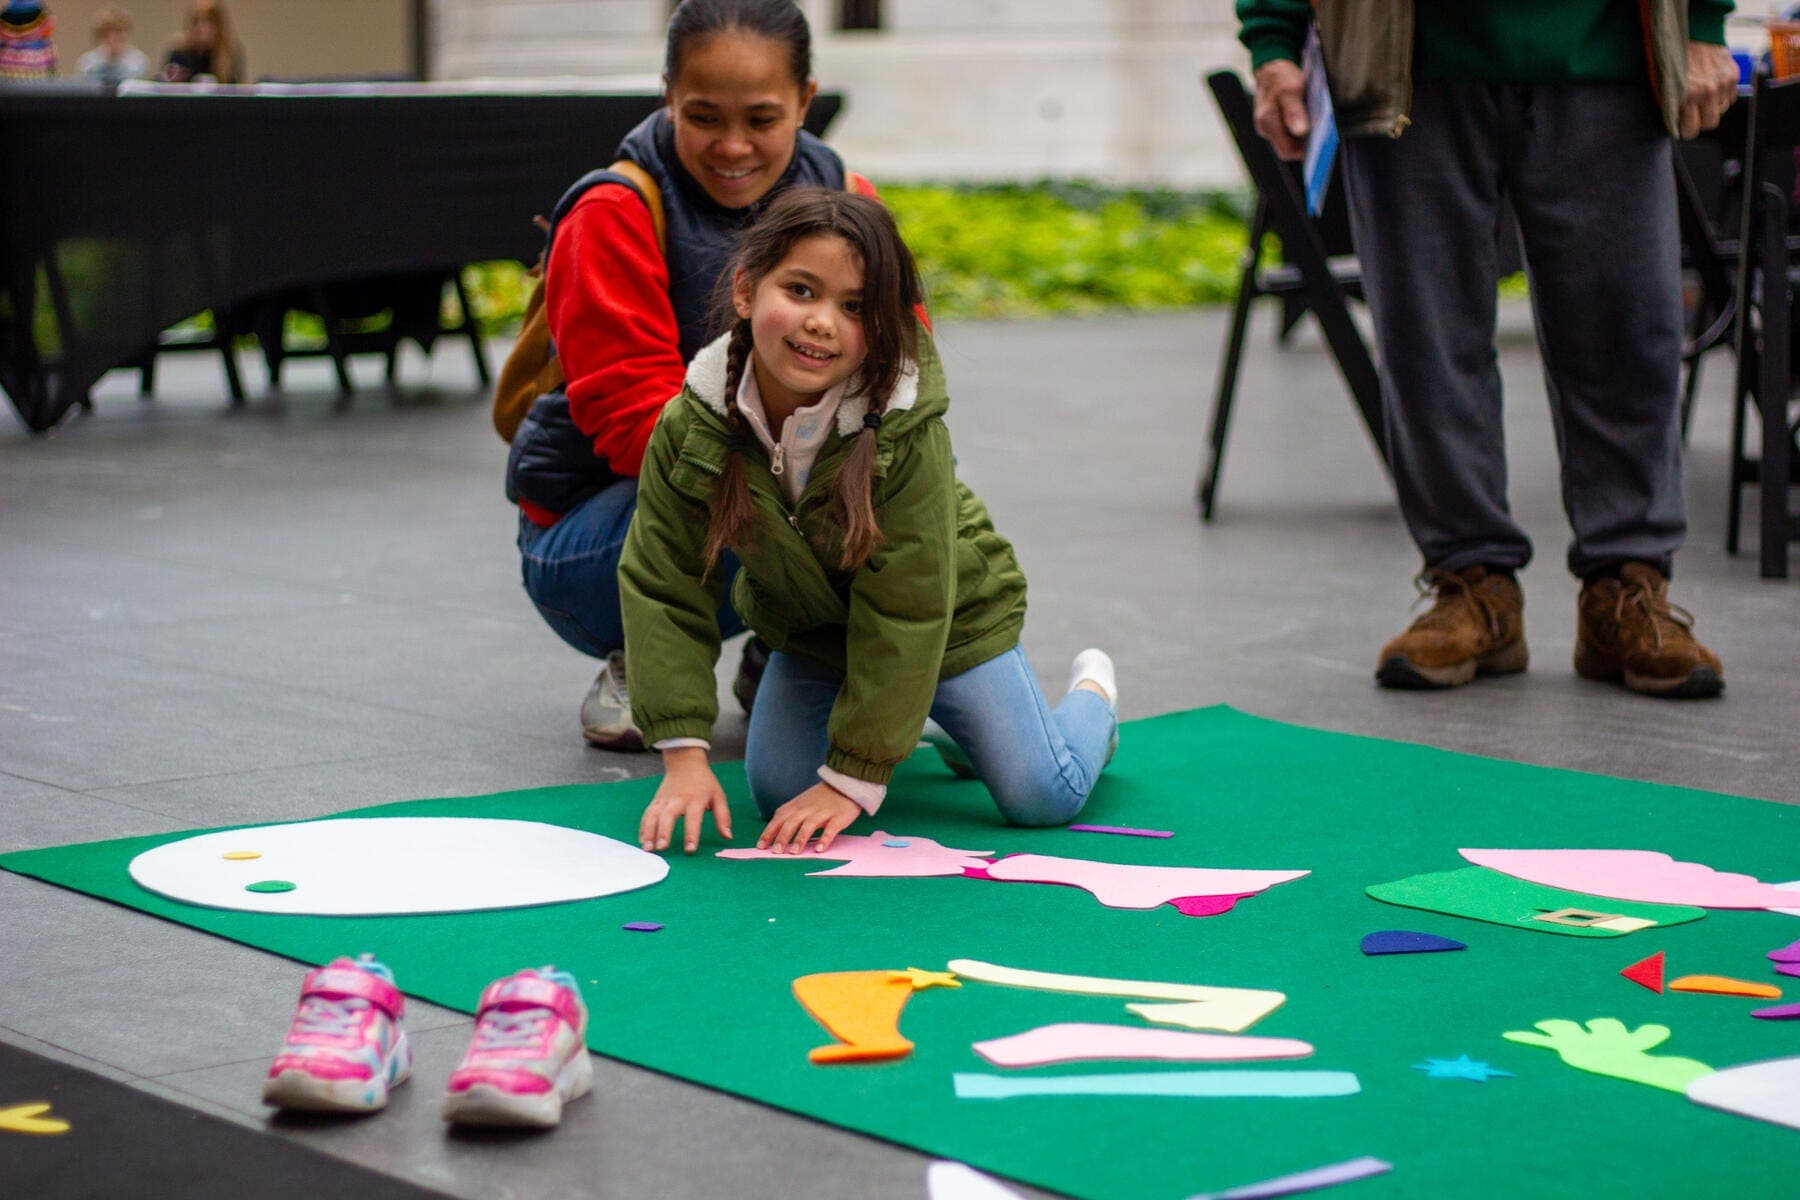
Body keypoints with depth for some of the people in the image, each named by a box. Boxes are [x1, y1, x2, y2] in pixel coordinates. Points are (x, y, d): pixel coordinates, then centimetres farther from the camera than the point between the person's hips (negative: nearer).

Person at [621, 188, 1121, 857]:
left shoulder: (909, 431, -36)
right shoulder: (689, 426, -26)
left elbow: (905, 612, -31)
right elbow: (663, 587, -20)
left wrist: (854, 778, -30)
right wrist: (684, 756, -28)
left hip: (945, 622, -3)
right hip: (808, 629, 4)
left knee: (1042, 796, -7)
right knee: (775, 792, -7)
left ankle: (1092, 695, 28)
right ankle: (891, 718, 24)